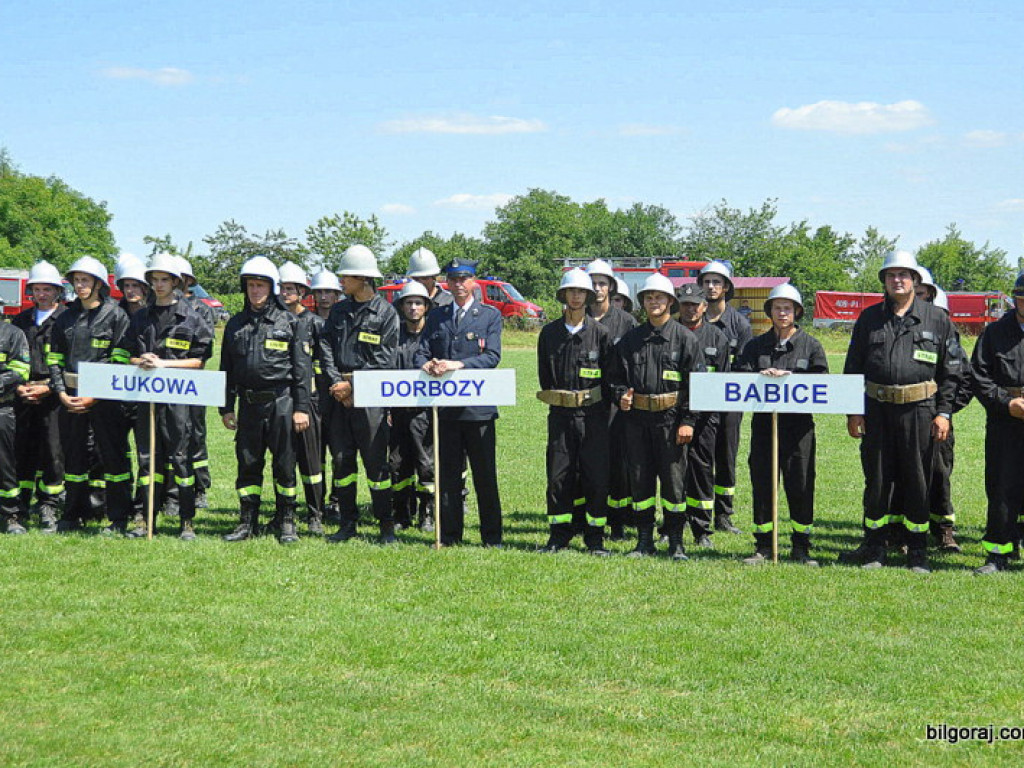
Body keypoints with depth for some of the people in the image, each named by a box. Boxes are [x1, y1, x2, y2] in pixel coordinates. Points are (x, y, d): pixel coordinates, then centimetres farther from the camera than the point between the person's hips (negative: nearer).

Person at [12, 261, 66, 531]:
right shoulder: (22, 320, 16)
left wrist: (48, 388, -12)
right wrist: (18, 385, 0)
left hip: (53, 395, -4)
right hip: (24, 395, 4)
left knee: (53, 450, -6)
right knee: (23, 449, 5)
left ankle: (49, 508, -1)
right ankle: (22, 504, 13)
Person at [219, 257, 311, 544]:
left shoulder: (289, 322, 2)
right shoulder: (236, 324, 12)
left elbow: (302, 368, 0)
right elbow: (227, 369, 15)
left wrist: (301, 407, -6)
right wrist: (226, 408, 9)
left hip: (281, 402, -3)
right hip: (248, 403, 3)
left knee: (284, 463, 1)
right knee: (248, 463, 6)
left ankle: (287, 523, 11)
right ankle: (247, 522, 15)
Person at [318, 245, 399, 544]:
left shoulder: (386, 312, -3)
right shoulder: (339, 311, 13)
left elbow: (384, 359, -9)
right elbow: (326, 348, 7)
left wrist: (353, 384, -11)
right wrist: (336, 383, -7)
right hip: (340, 394, 5)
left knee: (376, 461, -4)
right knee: (342, 459, 6)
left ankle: (386, 524, 4)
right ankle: (347, 523, 14)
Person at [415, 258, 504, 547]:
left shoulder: (490, 315, 5)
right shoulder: (436, 317, 16)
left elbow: (492, 356, -7)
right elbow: (421, 352, 11)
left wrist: (459, 364, -21)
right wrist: (426, 364, -13)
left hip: (478, 407, -3)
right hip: (444, 405, 3)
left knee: (485, 475, 1)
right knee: (448, 473, 7)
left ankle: (492, 536, 9)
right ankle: (449, 535, 14)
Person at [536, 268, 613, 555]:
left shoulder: (600, 333, 0)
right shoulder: (549, 333, 7)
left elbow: (609, 377, 2)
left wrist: (597, 407, 1)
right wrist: (555, 399, 11)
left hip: (592, 413, -2)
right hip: (560, 413, 2)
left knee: (596, 476, -1)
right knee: (558, 475, 3)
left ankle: (595, 536, 8)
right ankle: (559, 534, 13)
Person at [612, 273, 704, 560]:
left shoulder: (685, 339, 1)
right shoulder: (631, 339, 12)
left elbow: (697, 382, -3)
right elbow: (619, 374, 19)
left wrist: (688, 421, -10)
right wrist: (621, 395, -3)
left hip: (670, 418, -3)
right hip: (637, 418, 4)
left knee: (674, 479, -1)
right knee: (640, 479, 6)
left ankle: (676, 542, 9)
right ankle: (644, 541, 15)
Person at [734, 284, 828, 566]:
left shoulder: (811, 346, 8)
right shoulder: (756, 345, 14)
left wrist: (790, 377, -15)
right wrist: (761, 376, -15)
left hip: (799, 424, -2)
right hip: (763, 423, 2)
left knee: (800, 486, -1)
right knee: (762, 484, 3)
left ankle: (801, 547, 9)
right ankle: (764, 546, 11)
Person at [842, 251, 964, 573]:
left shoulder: (937, 319, 5)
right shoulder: (869, 319, 9)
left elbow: (952, 371, 6)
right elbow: (853, 367, 11)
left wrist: (944, 413, -2)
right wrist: (853, 411, 4)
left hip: (919, 410, -1)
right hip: (877, 410, 1)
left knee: (917, 480, 3)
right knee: (877, 478, 5)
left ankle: (918, 553, 13)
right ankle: (874, 548, 16)